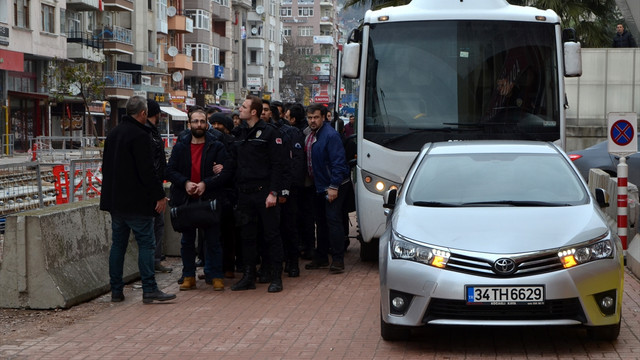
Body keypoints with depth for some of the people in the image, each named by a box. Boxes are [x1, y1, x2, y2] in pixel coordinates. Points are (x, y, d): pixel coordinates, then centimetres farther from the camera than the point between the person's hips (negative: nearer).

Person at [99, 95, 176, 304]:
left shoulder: (113, 134, 14)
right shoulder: (140, 135, -14)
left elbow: (106, 167, 20)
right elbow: (147, 170, -18)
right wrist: (160, 195, -11)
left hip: (115, 200, 8)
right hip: (136, 201, -8)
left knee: (118, 243, 11)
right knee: (146, 243, -5)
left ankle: (116, 291, 12)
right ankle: (149, 290, -8)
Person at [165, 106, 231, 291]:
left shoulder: (217, 147, -1)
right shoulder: (180, 146, 6)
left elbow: (226, 172, -7)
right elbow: (170, 170, 3)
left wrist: (206, 184, -17)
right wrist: (185, 183, -14)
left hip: (209, 199, -3)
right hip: (185, 200, 3)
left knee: (212, 240, 1)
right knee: (187, 240, 9)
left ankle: (215, 276, 9)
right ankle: (188, 276, 18)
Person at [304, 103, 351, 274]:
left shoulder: (331, 135, -18)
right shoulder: (310, 135, 9)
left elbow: (338, 162, -21)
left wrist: (334, 186, -23)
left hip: (333, 187, -9)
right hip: (319, 186, 9)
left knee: (333, 220, -11)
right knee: (321, 221, 14)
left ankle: (338, 260, -7)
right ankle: (321, 258, 24)